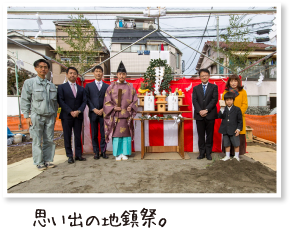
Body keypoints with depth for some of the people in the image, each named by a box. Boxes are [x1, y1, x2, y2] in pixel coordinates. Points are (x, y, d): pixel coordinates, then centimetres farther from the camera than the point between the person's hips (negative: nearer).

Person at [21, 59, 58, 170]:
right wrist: (27, 116, -5)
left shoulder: (52, 85, 14)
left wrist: (55, 115, 14)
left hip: (49, 117, 4)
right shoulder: (29, 83, 3)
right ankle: (39, 162, 11)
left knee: (49, 140, 5)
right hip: (36, 116, -3)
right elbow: (25, 101, 0)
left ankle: (48, 160, 16)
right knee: (37, 141, 0)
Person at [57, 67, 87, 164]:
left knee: (78, 136, 7)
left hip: (78, 115, 3)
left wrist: (79, 111, -10)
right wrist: (70, 112, -13)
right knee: (67, 137, 3)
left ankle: (78, 155, 15)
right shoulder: (61, 87, 4)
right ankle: (70, 156, 11)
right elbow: (61, 101, -5)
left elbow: (84, 101, 6)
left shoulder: (81, 88, 13)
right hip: (66, 116, -2)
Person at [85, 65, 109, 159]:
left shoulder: (107, 86, 10)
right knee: (94, 134, 6)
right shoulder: (89, 86, 10)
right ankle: (96, 152, 15)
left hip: (103, 113, 0)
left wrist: (102, 110, -7)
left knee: (104, 134, 2)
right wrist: (94, 109, -9)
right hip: (93, 113, 0)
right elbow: (87, 99, 2)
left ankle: (103, 151, 13)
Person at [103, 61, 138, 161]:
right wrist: (113, 108, -10)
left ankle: (124, 153, 15)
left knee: (126, 133, 4)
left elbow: (135, 99, 9)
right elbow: (107, 100, 4)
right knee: (116, 134, 1)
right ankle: (117, 154, 12)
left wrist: (131, 107, -8)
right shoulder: (112, 86, 6)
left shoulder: (130, 86, 10)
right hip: (115, 115, -1)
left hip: (127, 115, 1)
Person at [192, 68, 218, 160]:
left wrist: (206, 110, -15)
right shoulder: (196, 88, 12)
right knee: (201, 135, 5)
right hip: (199, 115, 1)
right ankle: (202, 153, 14)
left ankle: (208, 153, 14)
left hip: (210, 115, -1)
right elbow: (194, 100, 2)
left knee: (210, 135, 5)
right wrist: (200, 111, -13)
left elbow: (215, 99, -4)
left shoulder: (214, 87, 7)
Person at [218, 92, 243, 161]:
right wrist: (222, 109, -19)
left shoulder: (237, 109, -3)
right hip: (225, 130, 3)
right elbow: (219, 116, -10)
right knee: (226, 144, 12)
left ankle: (236, 156, 25)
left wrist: (238, 129, -8)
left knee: (236, 144, 8)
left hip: (234, 131, -2)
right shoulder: (223, 109, 4)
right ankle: (227, 156, 26)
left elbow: (240, 120, -1)